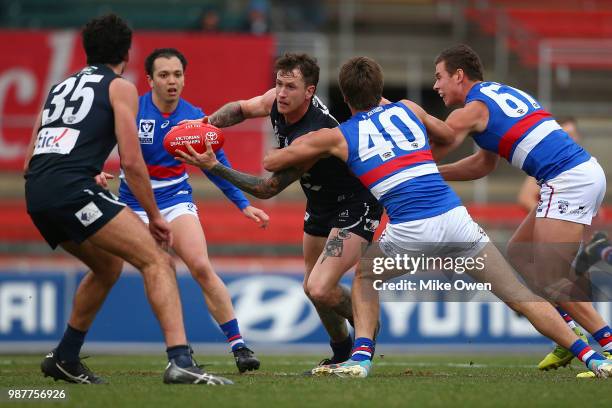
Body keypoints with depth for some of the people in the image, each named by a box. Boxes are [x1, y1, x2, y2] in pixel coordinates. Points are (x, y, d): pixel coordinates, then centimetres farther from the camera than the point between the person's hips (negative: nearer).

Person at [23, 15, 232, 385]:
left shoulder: (60, 87, 28)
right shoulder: (120, 88, 9)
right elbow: (131, 161, -1)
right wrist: (154, 215, 8)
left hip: (36, 193, 8)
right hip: (72, 188, -8)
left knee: (108, 265, 29)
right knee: (157, 260, -8)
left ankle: (65, 359, 32)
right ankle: (181, 362, -26)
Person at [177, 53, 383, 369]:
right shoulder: (277, 101, -11)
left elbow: (267, 189, -28)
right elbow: (241, 108, 10)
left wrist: (214, 166, -30)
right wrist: (207, 123, -10)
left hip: (355, 205, -9)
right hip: (321, 206, 9)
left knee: (320, 290, -22)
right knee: (311, 287, 19)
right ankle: (341, 350, 41)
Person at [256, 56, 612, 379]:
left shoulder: (339, 136, 14)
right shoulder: (406, 110, 20)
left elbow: (272, 162, 22)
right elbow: (449, 138, 39)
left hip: (409, 232, -2)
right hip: (455, 219, 2)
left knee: (365, 278, 29)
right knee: (519, 295, 7)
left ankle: (361, 356, 10)